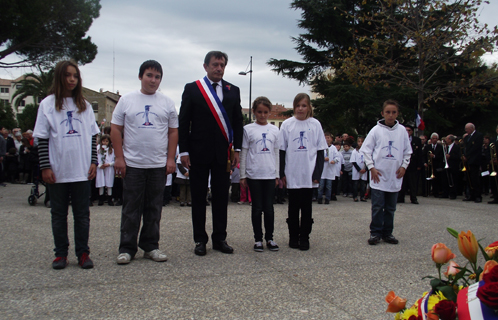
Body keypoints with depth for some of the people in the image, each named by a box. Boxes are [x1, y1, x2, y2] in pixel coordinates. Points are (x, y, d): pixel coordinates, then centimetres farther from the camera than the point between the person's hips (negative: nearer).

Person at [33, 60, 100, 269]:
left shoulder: (84, 105, 10)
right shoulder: (48, 104, 2)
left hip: (82, 171, 2)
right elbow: (42, 138, -1)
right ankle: (61, 254, 16)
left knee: (82, 214, 6)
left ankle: (83, 253, 13)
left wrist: (94, 161, 1)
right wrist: (45, 167, -8)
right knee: (59, 214, 7)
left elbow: (93, 136, 10)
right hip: (57, 171, -1)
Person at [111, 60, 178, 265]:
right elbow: (116, 130, 2)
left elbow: (173, 132, 8)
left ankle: (150, 246, 19)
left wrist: (170, 159, 0)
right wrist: (119, 157, -5)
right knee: (131, 209, 3)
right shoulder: (127, 100, 3)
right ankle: (127, 248, 11)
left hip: (158, 165, 2)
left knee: (154, 209, 9)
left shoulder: (167, 103, 8)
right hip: (132, 164, -2)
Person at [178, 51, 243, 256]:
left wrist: (236, 149, 2)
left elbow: (238, 121, 10)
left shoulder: (233, 91, 10)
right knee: (198, 197, 5)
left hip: (223, 152, 2)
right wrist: (184, 151, -6)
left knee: (221, 197, 6)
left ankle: (219, 239, 17)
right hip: (199, 152, -2)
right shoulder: (192, 89, 3)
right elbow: (183, 122, 0)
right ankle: (200, 240, 14)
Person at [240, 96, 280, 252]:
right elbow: (243, 153, 2)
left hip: (270, 175, 2)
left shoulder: (274, 130, 9)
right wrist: (242, 176, -1)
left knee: (269, 208, 5)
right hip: (254, 175, -2)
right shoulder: (248, 129, 1)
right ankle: (258, 239, 14)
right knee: (257, 208, 4)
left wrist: (277, 175, 8)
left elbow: (276, 153, 12)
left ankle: (269, 238, 17)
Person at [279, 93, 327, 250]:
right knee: (293, 207, 7)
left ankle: (304, 237, 16)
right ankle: (293, 236, 19)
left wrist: (317, 173, -5)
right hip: (292, 174, 0)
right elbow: (282, 150, 3)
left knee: (306, 207, 6)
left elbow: (320, 151, 3)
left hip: (309, 175, 0)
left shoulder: (315, 124, 2)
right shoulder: (287, 124, 2)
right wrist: (282, 173, -3)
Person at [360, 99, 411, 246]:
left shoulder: (402, 130, 7)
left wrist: (404, 166, 2)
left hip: (395, 176, 3)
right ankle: (375, 233, 7)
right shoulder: (376, 130, -1)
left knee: (391, 208, 9)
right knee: (377, 207, -3)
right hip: (378, 176, -3)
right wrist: (371, 167, -7)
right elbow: (366, 150, 0)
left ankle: (387, 233, 19)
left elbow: (407, 151, 14)